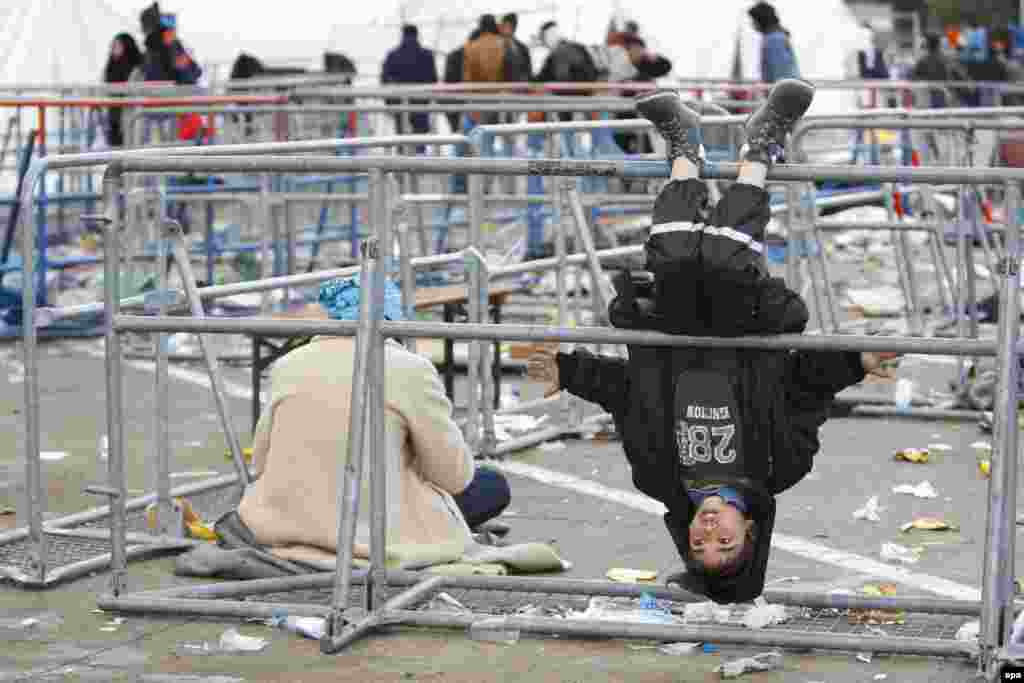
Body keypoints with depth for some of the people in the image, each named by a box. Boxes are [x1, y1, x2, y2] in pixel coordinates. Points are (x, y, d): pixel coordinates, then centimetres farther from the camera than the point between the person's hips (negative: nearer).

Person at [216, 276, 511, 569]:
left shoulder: (289, 364, 3)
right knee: (494, 485, 13)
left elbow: (261, 459, 13)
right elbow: (456, 474, -4)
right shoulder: (411, 369, -10)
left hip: (281, 522, 5)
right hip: (374, 530, -5)